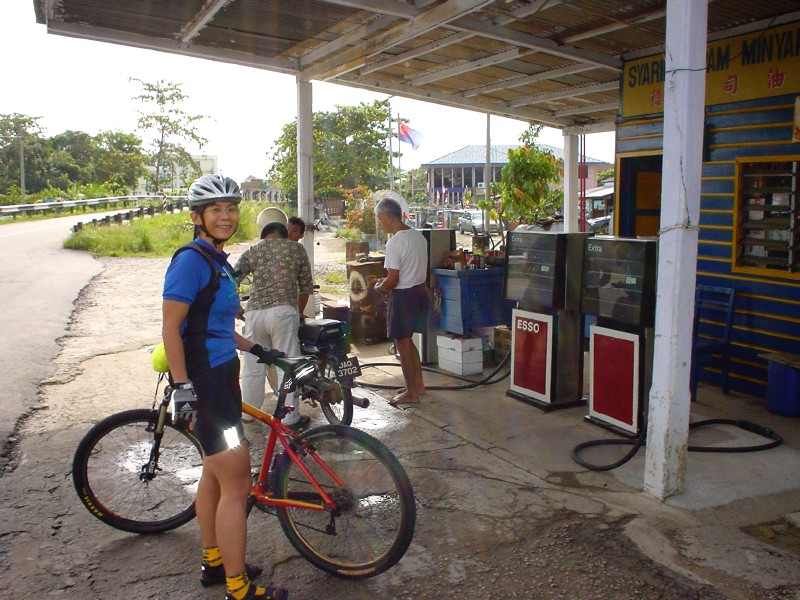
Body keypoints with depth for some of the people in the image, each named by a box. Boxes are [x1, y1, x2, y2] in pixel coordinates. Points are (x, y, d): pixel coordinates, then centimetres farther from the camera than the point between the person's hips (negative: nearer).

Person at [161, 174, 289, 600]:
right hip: (203, 380, -10)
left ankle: (213, 562, 36)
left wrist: (253, 348, 24)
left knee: (215, 473, 19)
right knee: (236, 482, -4)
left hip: (222, 375, 10)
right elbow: (171, 328, -20)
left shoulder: (218, 261, 12)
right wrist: (182, 387, -25)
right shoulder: (192, 259, -16)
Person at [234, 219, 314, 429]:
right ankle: (290, 417, 8)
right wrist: (299, 312, 28)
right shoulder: (296, 249, 13)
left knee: (252, 368, 14)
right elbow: (306, 287, 14)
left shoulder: (252, 251, 15)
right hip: (283, 311, -2)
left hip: (254, 313, 2)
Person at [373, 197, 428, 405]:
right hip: (420, 290, 9)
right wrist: (387, 281, 17)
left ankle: (411, 393, 13)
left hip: (404, 296, -9)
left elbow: (393, 280, -20)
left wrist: (378, 287, 1)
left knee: (402, 344, 4)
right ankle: (418, 384, 30)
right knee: (407, 341, 22)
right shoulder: (418, 236, 7)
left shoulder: (394, 243, -20)